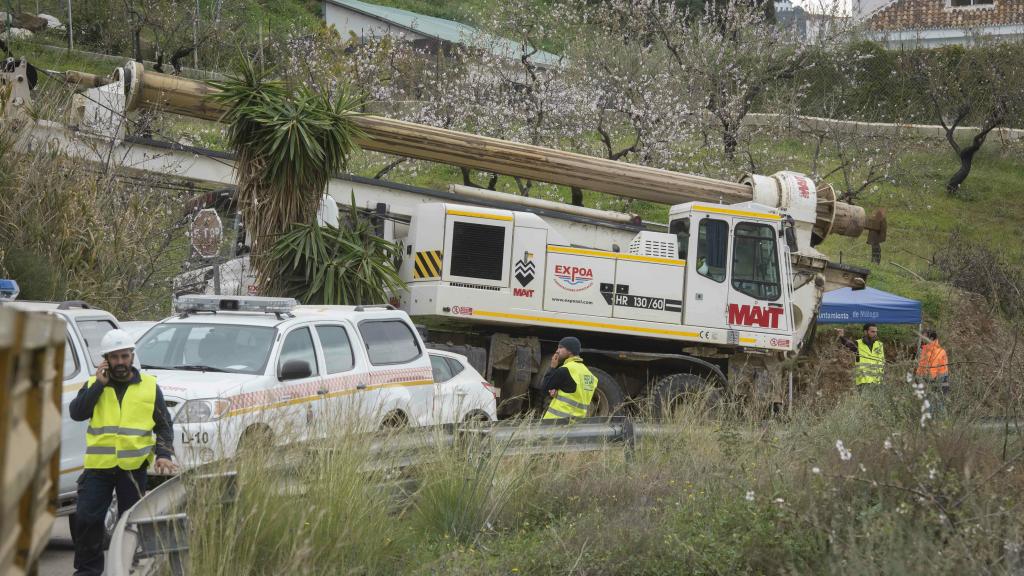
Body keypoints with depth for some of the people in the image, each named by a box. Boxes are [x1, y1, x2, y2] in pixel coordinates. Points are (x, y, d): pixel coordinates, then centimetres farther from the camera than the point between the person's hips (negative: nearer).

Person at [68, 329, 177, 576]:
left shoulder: (149, 387, 7)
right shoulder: (93, 385, 8)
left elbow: (164, 426, 9)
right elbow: (76, 413, -7)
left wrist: (163, 454, -6)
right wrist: (99, 384, -10)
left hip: (133, 467, 0)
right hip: (98, 465, 0)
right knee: (87, 518, -5)